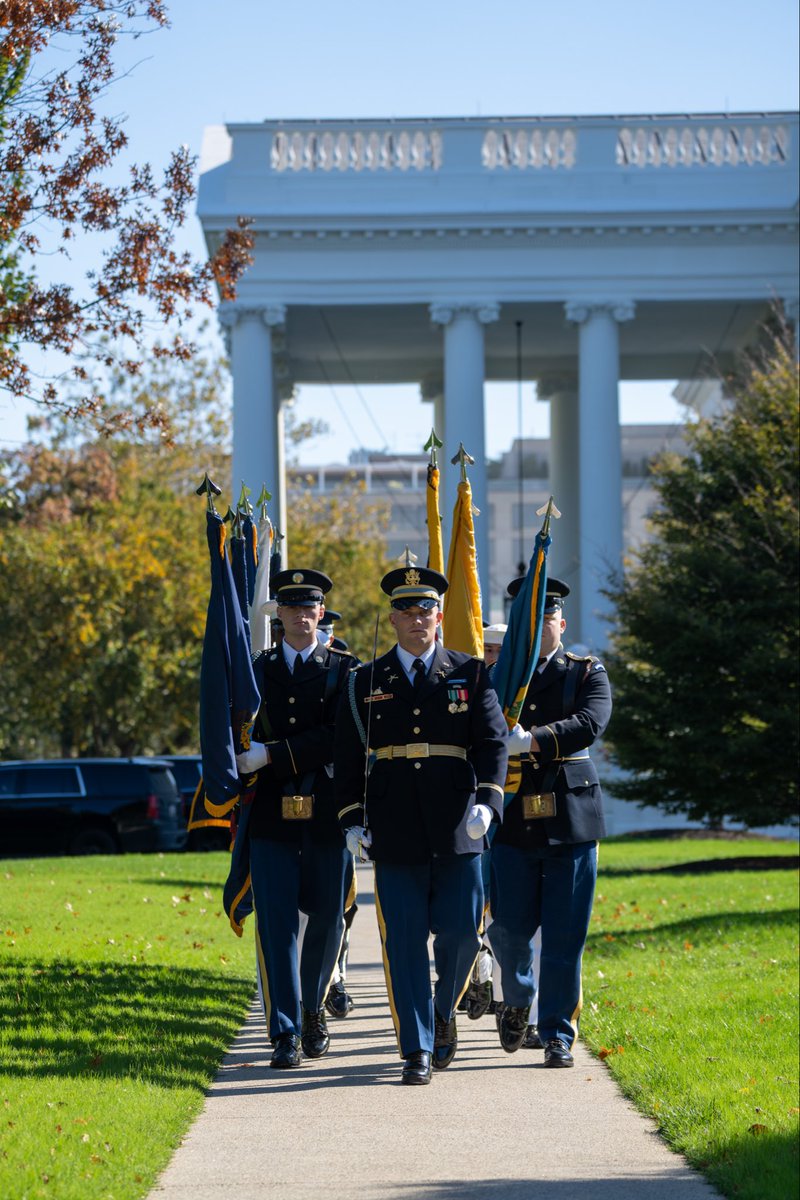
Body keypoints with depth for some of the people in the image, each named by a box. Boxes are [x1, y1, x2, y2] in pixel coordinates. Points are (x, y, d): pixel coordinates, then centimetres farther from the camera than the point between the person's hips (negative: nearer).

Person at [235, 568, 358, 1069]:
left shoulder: (345, 671, 4)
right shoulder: (257, 671, 12)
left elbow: (338, 738, -10)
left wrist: (272, 755, -16)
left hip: (328, 815, 0)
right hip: (272, 817, 1)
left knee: (327, 916, 9)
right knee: (277, 923, -5)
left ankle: (313, 1008, 31)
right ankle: (286, 1034, -3)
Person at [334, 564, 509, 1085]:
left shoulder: (471, 675, 7)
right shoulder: (366, 682, 10)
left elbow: (493, 742, 0)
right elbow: (349, 757, 9)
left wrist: (486, 802, -15)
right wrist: (353, 820, -1)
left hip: (457, 830, 0)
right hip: (395, 836, 0)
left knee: (461, 930, -2)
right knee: (404, 941, -2)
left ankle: (444, 1011, 26)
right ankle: (418, 1050, 3)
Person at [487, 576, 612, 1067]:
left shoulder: (588, 673, 6)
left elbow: (590, 723, -13)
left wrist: (531, 741, -26)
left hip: (571, 822, -1)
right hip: (514, 822, 1)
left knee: (565, 935, 0)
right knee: (509, 926, -1)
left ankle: (558, 1035, 9)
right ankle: (518, 1003, 28)